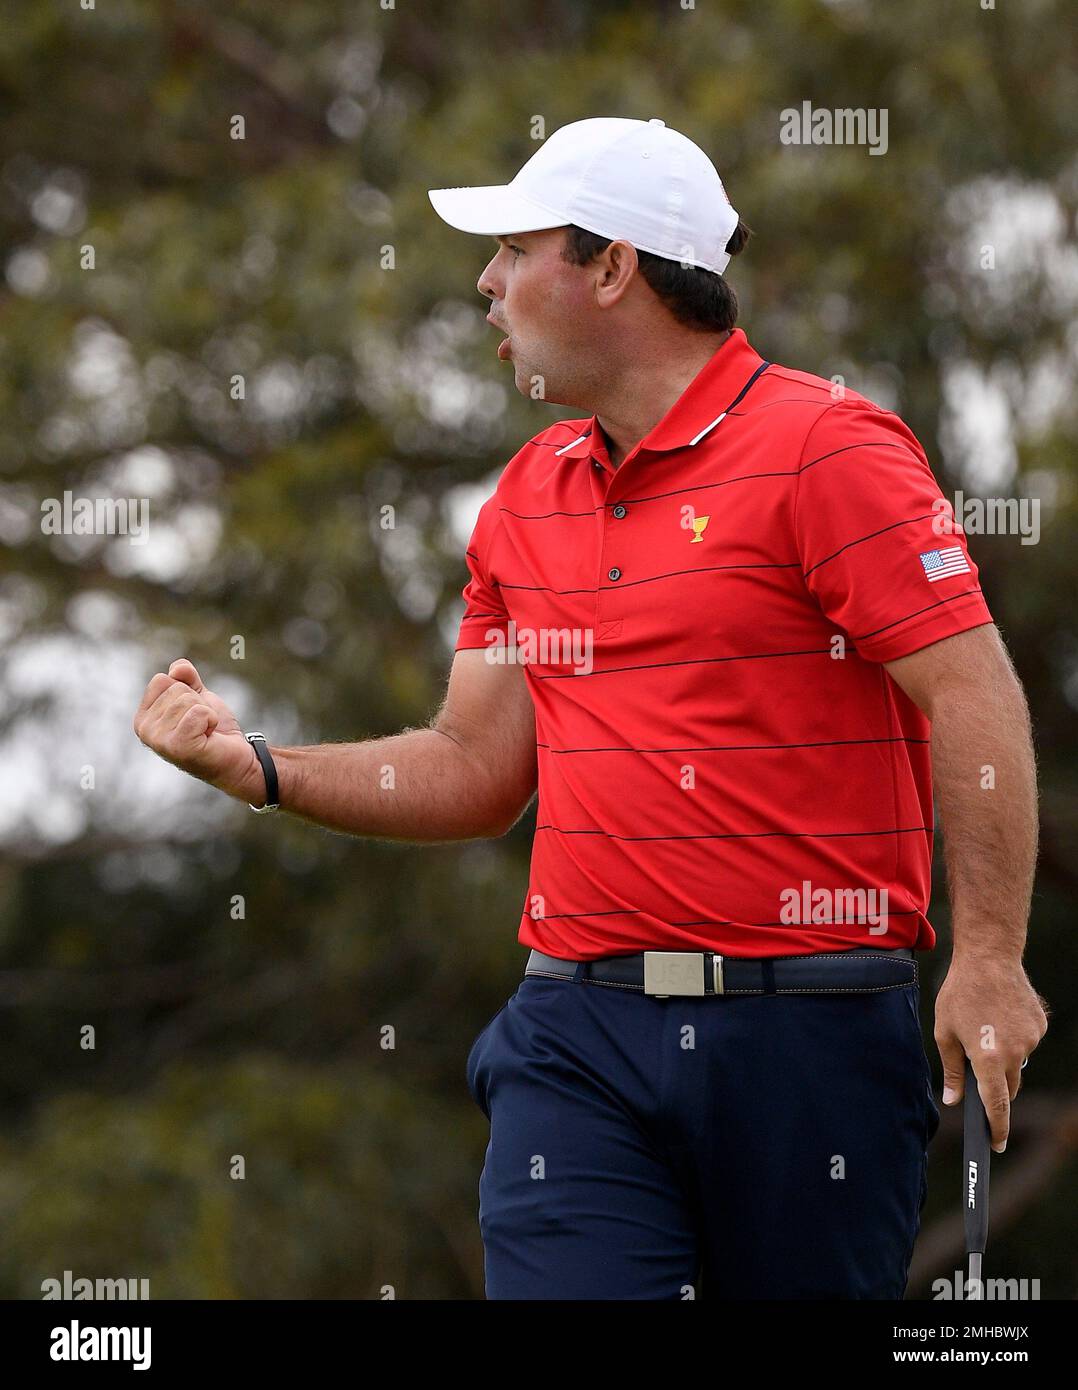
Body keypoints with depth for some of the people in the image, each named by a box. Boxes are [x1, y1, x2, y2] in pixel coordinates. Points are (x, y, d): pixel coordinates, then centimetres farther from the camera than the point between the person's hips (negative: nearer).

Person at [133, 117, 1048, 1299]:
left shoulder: (824, 447, -6)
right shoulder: (528, 495, 15)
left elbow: (974, 694, -12)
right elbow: (479, 769, 18)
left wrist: (989, 959, -19)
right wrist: (259, 770, 5)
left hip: (808, 1029, -5)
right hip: (580, 1030, 5)